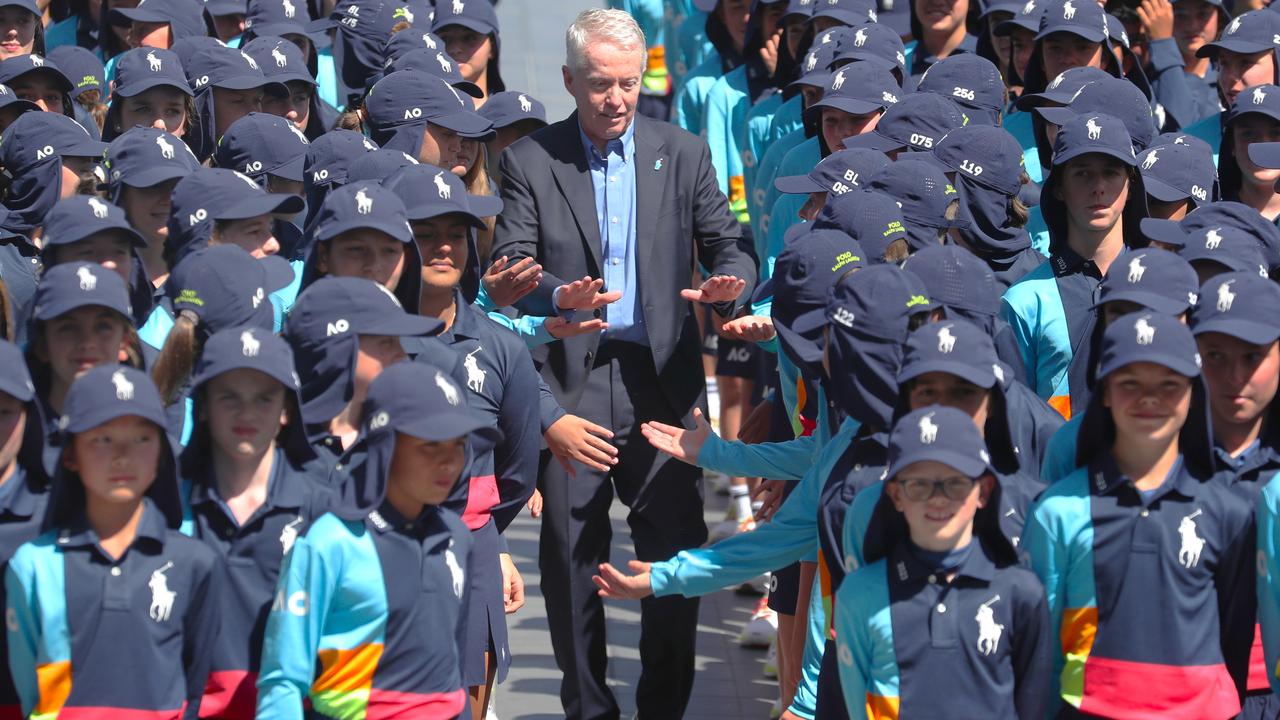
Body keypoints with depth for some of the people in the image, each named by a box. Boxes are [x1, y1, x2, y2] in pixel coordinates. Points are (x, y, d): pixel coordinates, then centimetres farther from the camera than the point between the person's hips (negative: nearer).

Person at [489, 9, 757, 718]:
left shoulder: (684, 154, 8)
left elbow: (729, 246, 6)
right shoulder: (529, 160, 3)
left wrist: (729, 284, -18)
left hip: (662, 377, 1)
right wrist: (560, 297, -27)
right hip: (569, 383, -1)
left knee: (677, 549, 2)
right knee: (571, 556, 4)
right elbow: (510, 264, -6)